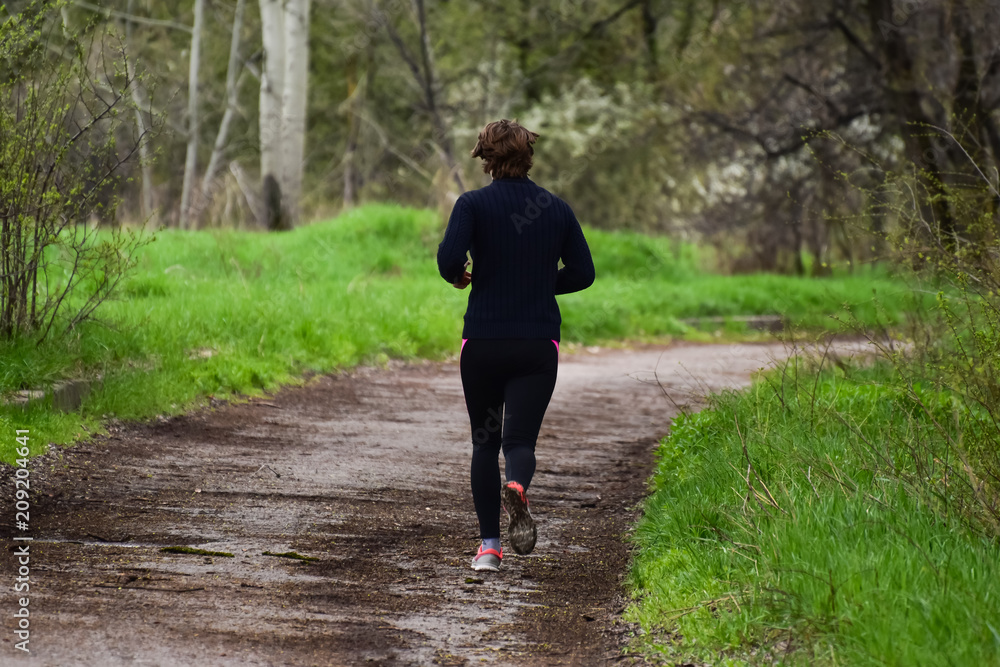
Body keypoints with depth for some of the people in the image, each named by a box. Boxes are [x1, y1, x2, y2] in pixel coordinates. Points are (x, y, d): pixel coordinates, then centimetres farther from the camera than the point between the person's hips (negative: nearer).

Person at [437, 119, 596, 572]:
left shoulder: (474, 204, -5)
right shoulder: (557, 208, 4)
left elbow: (449, 257, -19)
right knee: (520, 438, -1)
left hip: (483, 342, -1)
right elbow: (582, 274, 7)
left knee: (485, 442, 13)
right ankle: (517, 488, -37)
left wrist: (459, 277, 3)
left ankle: (489, 545, 11)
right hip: (539, 344, 1)